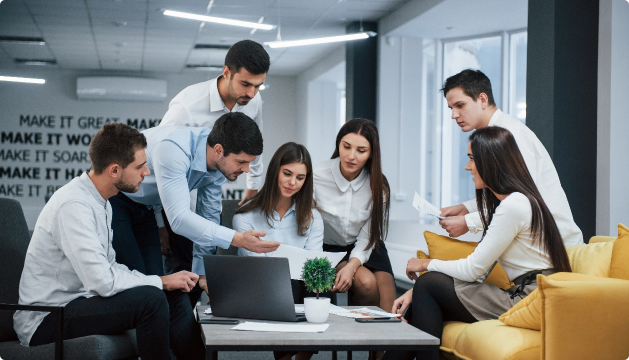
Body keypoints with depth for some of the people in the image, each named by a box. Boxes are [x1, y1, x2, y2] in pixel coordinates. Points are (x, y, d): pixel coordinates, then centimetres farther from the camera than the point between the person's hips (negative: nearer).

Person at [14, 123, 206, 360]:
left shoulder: (101, 202, 9)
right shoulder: (73, 205, -23)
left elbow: (109, 265, 13)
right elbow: (102, 281, -29)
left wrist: (165, 281, 0)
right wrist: (161, 281, -16)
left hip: (75, 301, 10)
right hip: (46, 321, -10)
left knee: (174, 294, 2)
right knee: (150, 299, -25)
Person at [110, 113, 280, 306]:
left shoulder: (218, 165, -12)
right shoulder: (173, 149, -36)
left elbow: (209, 217, 1)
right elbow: (179, 218, -42)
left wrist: (202, 274, 2)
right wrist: (237, 239, -49)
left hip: (143, 206, 7)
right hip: (112, 199, -7)